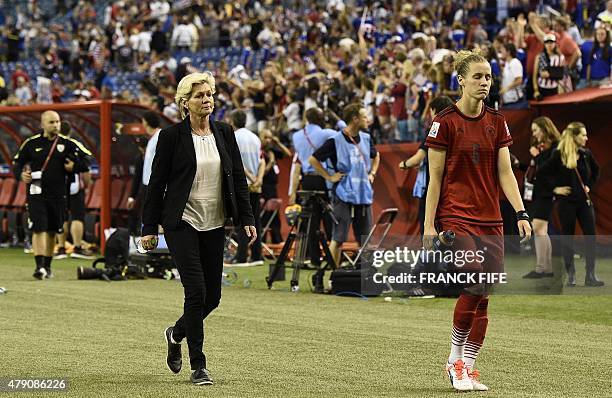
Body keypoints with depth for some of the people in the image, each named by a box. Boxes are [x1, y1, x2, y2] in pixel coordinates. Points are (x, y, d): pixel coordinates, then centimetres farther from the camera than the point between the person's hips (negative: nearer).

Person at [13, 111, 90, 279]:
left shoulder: (67, 144, 5)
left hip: (58, 194, 3)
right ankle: (39, 266, -19)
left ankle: (47, 266, 24)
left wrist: (73, 167, -8)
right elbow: (17, 163, 7)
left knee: (52, 231, 12)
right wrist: (21, 174, -12)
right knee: (38, 229, -14)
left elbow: (84, 163, 11)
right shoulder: (31, 143, 1)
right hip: (36, 193, -3)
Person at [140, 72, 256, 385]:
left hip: (214, 225, 5)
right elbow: (156, 183, -3)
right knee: (196, 291, -13)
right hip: (182, 223, -5)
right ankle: (198, 366, -3)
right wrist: (149, 227, -4)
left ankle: (176, 333, 35)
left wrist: (246, 218, 3)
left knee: (212, 296, 6)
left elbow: (238, 177, 11)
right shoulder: (172, 136, -5)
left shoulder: (224, 133, 7)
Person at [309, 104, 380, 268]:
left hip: (364, 195, 6)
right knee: (338, 239, -5)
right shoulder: (335, 141, -8)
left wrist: (372, 173, 17)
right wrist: (329, 177, -6)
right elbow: (313, 159, -4)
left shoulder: (366, 139, 10)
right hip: (343, 196, -6)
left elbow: (376, 156, 31)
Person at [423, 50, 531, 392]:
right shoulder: (445, 121, -5)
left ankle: (468, 369, 10)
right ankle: (455, 360, 1)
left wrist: (521, 213, -5)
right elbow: (435, 178, -5)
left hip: (490, 219, 5)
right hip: (455, 216, -5)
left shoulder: (497, 122, 9)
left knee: (484, 298, 2)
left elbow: (505, 172, 7)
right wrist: (429, 226, -7)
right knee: (474, 287, -18)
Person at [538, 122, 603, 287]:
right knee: (568, 238, 4)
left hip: (584, 201, 4)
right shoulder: (558, 156, -11)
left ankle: (590, 276, -2)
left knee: (590, 236, -4)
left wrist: (590, 185, 12)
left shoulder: (586, 154, 3)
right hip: (566, 202, -4)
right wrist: (554, 189, -10)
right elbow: (541, 174, -10)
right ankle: (571, 276, 12)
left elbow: (596, 170, 22)